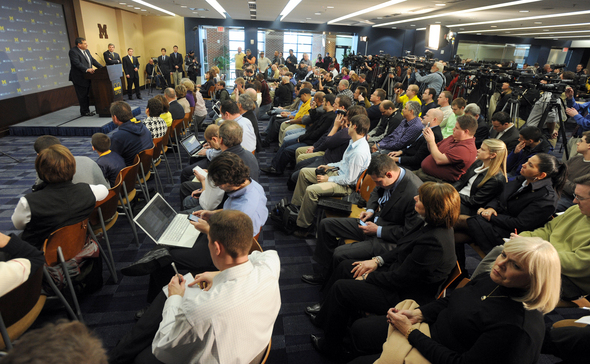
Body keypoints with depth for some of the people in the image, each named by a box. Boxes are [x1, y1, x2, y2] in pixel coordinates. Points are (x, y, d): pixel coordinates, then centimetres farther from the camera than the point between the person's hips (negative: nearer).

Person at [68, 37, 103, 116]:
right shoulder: (73, 51, -14)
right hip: (79, 78, -9)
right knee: (82, 96, -1)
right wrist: (87, 69, -35)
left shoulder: (86, 51, 13)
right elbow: (77, 63, -24)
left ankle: (87, 110, 24)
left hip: (88, 77, 9)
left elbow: (93, 60, 14)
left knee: (87, 94, 14)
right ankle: (84, 112, 7)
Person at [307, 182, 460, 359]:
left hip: (403, 296, -9)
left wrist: (368, 277, -12)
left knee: (341, 288, -9)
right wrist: (377, 260, 2)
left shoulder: (434, 242, -33)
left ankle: (329, 345, 16)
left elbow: (398, 279, -26)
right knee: (344, 266, 10)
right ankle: (325, 311, 32)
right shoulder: (432, 224, -5)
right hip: (396, 272, 9)